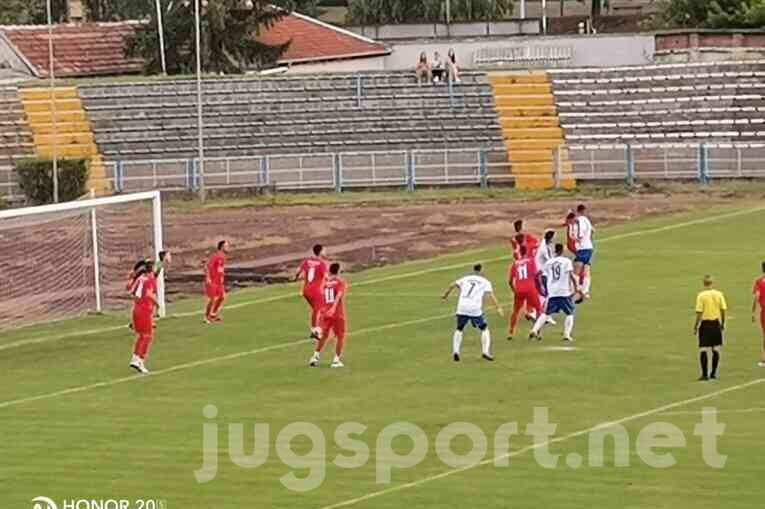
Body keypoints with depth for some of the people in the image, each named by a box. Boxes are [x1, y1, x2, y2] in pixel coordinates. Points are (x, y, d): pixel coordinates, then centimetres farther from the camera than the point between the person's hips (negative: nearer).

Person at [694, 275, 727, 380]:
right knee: (716, 350, 11)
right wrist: (722, 323, 12)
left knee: (703, 350, 2)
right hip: (716, 323, 3)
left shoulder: (701, 295, -9)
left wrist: (695, 326, -3)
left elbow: (699, 312, -11)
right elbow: (723, 310, -1)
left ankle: (705, 374, -1)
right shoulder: (719, 294, -1)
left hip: (705, 324, -3)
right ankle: (713, 374, 15)